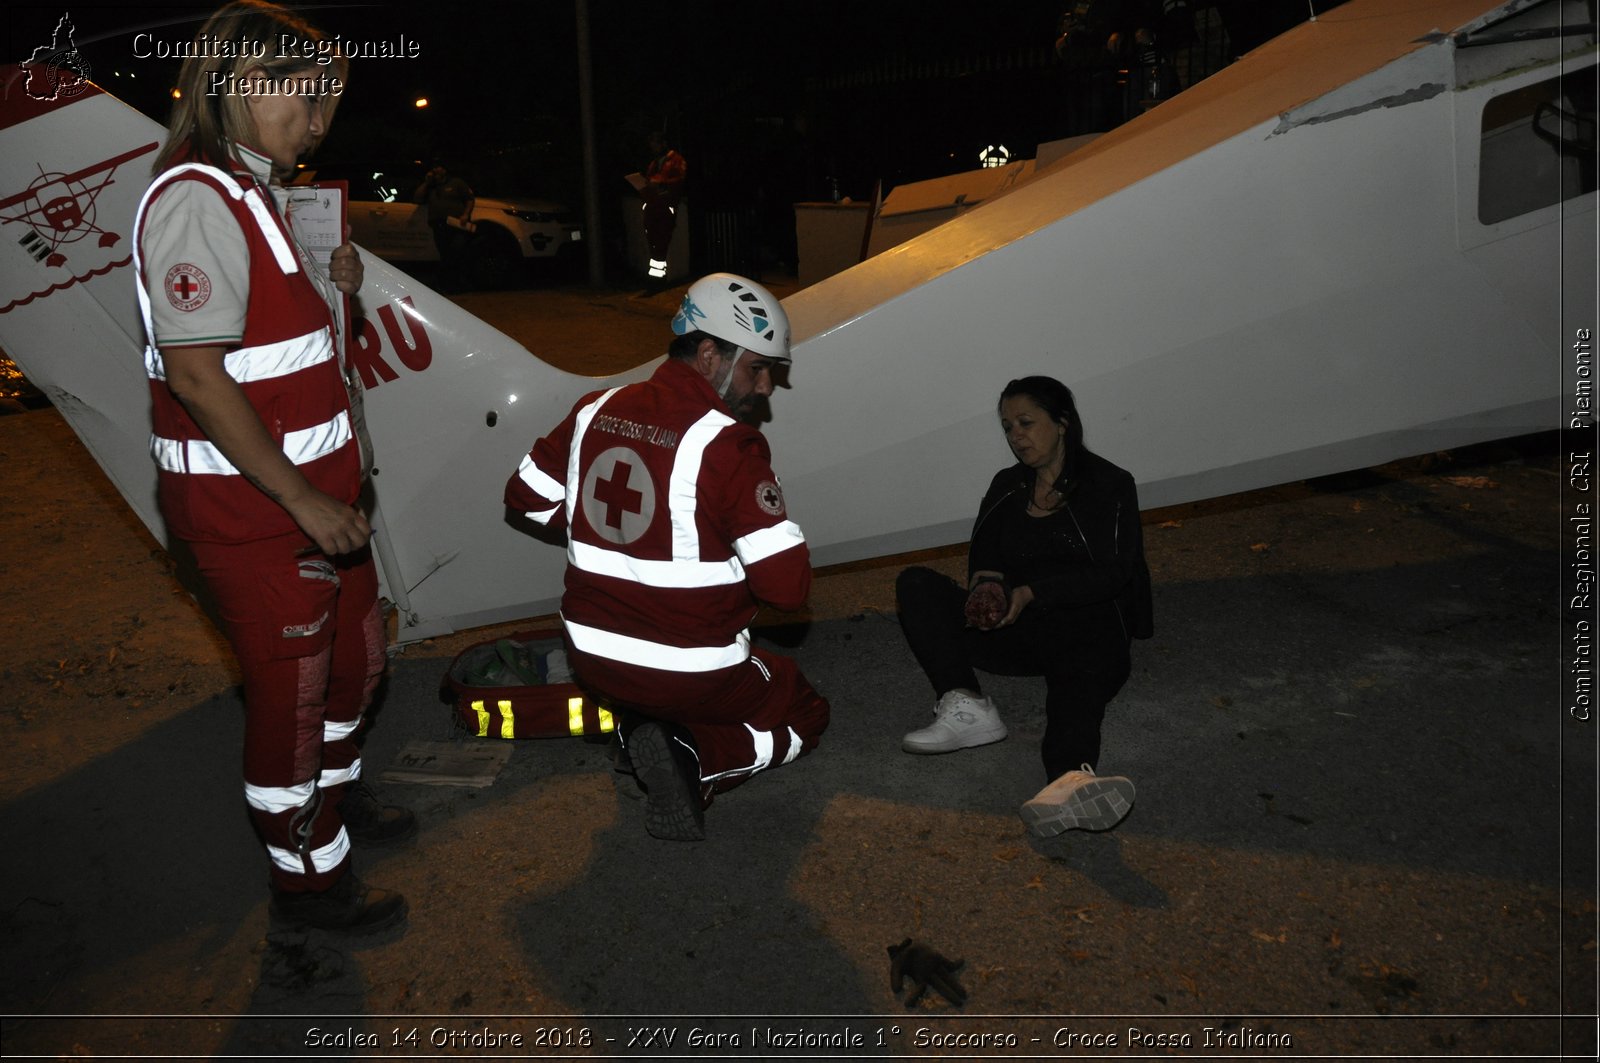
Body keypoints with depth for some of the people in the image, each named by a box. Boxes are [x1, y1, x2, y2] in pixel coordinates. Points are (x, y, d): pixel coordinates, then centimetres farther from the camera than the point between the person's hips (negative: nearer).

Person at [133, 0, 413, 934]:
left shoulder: (253, 192, 14)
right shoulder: (197, 199, -19)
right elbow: (196, 375, -25)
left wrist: (332, 288, 6)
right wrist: (306, 503, -23)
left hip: (313, 491, 10)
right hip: (252, 507, -10)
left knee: (355, 653, 23)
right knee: (292, 683, 4)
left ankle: (338, 794, 46)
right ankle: (309, 874, 23)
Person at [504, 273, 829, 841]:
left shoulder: (596, 411, -1)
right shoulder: (727, 442, -20)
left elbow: (527, 498, 13)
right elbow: (788, 586, -22)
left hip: (594, 658, 6)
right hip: (692, 674, -6)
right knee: (805, 714, 20)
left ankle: (634, 724, 5)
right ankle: (695, 758, -7)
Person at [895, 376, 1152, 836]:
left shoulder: (1109, 486, 6)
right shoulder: (1006, 487, 21)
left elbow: (1114, 573, -6)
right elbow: (983, 555, 14)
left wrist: (1031, 592, -18)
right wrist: (987, 583, -12)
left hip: (1087, 630, -4)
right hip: (1016, 630, 5)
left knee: (1078, 689, -40)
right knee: (916, 583, -15)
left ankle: (1069, 781, -74)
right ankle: (965, 707, -36)